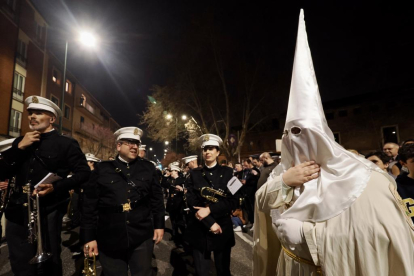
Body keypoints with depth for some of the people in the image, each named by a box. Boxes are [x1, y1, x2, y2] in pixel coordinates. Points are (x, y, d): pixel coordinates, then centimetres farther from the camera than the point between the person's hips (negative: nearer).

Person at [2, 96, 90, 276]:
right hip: (17, 214, 5)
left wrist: (56, 187, -20)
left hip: (47, 214, -5)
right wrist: (19, 147, -8)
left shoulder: (66, 144, -4)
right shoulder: (21, 142, 13)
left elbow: (83, 173, -8)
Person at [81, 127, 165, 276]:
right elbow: (89, 204, -1)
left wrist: (159, 225, 3)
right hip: (109, 239, 0)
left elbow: (157, 198, 6)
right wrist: (89, 237, -2)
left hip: (142, 237, 1)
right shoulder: (102, 169, 0)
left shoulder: (148, 168, 4)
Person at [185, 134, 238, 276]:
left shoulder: (227, 172, 1)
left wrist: (209, 209, -19)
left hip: (223, 229, 0)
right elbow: (192, 202, -6)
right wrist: (210, 223, -14)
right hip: (199, 230, 1)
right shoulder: (194, 174, 3)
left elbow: (233, 201, -8)